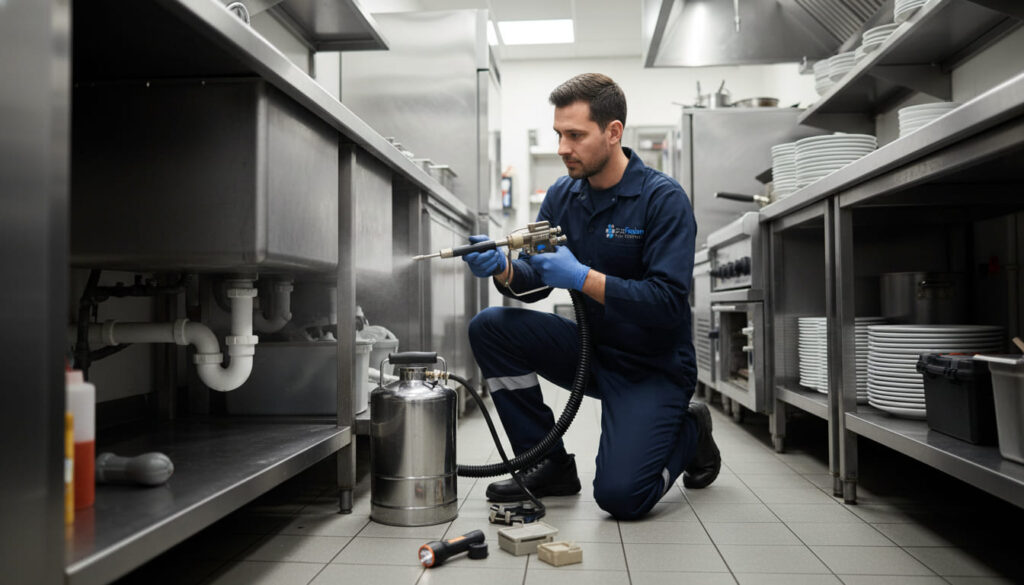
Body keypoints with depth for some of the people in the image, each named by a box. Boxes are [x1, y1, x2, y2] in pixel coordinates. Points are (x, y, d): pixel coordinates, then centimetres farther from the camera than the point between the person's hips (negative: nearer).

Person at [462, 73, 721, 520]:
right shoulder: (562, 195, 2)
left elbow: (668, 303, -25)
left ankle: (690, 432, 14)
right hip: (591, 349, 6)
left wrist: (582, 277, -32)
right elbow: (535, 282, 0)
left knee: (620, 497, -20)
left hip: (653, 366, -6)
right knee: (490, 326, -13)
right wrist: (503, 270, -22)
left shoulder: (663, 198, -17)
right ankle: (550, 465, -1)